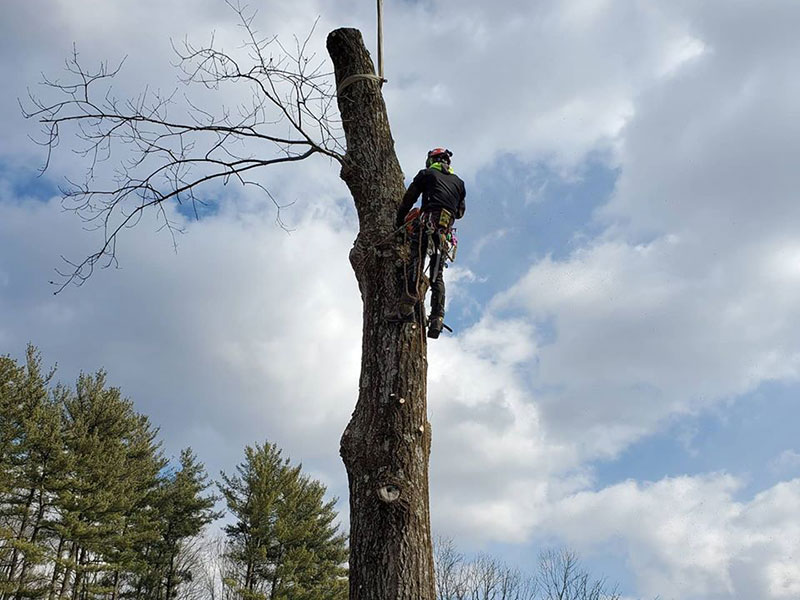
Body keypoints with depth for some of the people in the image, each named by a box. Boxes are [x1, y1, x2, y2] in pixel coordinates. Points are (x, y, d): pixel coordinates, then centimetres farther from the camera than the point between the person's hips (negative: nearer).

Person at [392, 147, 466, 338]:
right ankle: (437, 318, -9)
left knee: (416, 262, -16)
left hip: (428, 222, -4)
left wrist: (399, 222, 20)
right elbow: (461, 211, 28)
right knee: (437, 274, 4)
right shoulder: (459, 182, 28)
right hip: (446, 231, 4)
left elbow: (408, 199, 12)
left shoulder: (426, 174, 16)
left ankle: (408, 306, -36)